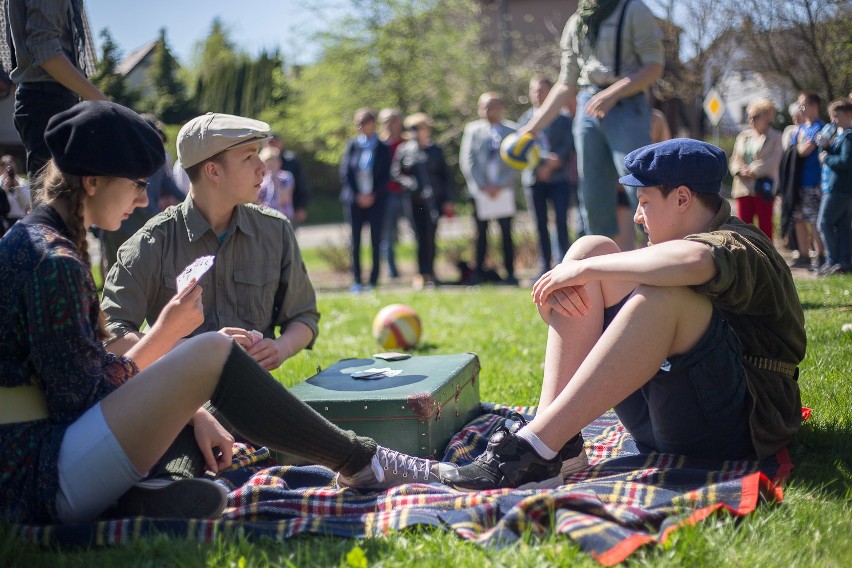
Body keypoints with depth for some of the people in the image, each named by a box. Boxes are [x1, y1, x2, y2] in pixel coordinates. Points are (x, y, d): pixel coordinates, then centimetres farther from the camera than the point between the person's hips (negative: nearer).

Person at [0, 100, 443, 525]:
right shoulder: (54, 261, -15)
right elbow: (84, 395, -13)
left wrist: (190, 413, 4)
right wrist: (166, 334, -1)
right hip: (41, 476, -10)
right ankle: (359, 462, -4)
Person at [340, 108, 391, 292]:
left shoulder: (383, 148, 4)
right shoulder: (352, 145, 7)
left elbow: (385, 175, 1)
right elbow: (345, 172, 3)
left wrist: (373, 195, -8)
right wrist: (358, 195, -5)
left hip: (375, 200, -1)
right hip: (354, 199, 1)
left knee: (376, 241, -2)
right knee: (355, 241, 2)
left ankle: (373, 280, 2)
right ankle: (357, 280, 9)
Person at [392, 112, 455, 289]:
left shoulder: (436, 150, 8)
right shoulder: (404, 149, 5)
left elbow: (446, 176, 10)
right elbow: (395, 172, 5)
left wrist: (448, 200, 5)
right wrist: (410, 184, -12)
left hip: (433, 200, 0)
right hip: (415, 200, 0)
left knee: (430, 236, -3)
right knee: (421, 236, 0)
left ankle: (428, 273, 4)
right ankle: (423, 273, 7)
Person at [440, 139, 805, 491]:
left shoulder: (741, 246, -7)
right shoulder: (668, 248, 23)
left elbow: (694, 260, -33)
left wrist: (585, 270, -23)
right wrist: (555, 291, -9)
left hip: (737, 430, -8)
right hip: (656, 423, 8)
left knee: (662, 292, -33)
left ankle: (535, 451, -38)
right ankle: (561, 445, -20)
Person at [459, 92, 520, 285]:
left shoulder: (511, 131, 6)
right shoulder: (472, 130, 8)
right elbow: (467, 161, 3)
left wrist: (500, 185, -9)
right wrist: (482, 186, -6)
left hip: (503, 190, 0)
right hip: (480, 190, 1)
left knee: (506, 232, -1)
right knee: (481, 232, 2)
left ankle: (510, 273, 2)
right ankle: (479, 272, 6)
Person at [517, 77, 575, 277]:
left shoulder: (563, 119, 8)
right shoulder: (524, 119, 10)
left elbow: (568, 146, 0)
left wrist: (552, 164, -14)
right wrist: (543, 163, -17)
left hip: (559, 178, -2)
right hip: (534, 179, 2)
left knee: (561, 221, -11)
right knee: (540, 224, 4)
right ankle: (545, 266, 8)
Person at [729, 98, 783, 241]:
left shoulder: (775, 138, 0)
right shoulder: (743, 136, 16)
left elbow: (772, 162, -11)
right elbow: (734, 160, 12)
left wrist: (753, 171, -15)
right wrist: (740, 170, -9)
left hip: (763, 188, -5)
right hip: (743, 188, 5)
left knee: (765, 225, 2)